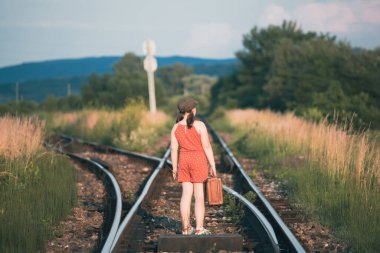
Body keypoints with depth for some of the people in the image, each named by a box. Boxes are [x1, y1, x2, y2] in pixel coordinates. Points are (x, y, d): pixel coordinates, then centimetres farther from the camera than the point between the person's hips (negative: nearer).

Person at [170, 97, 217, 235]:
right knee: (199, 196, 0)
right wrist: (213, 165, -5)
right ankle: (199, 228, -3)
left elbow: (174, 149, 2)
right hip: (199, 161, -4)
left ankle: (186, 227, 10)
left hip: (184, 161, 4)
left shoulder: (176, 127, 1)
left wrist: (175, 168, 9)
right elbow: (207, 147, -11)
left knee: (186, 194, 8)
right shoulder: (199, 125, -11)